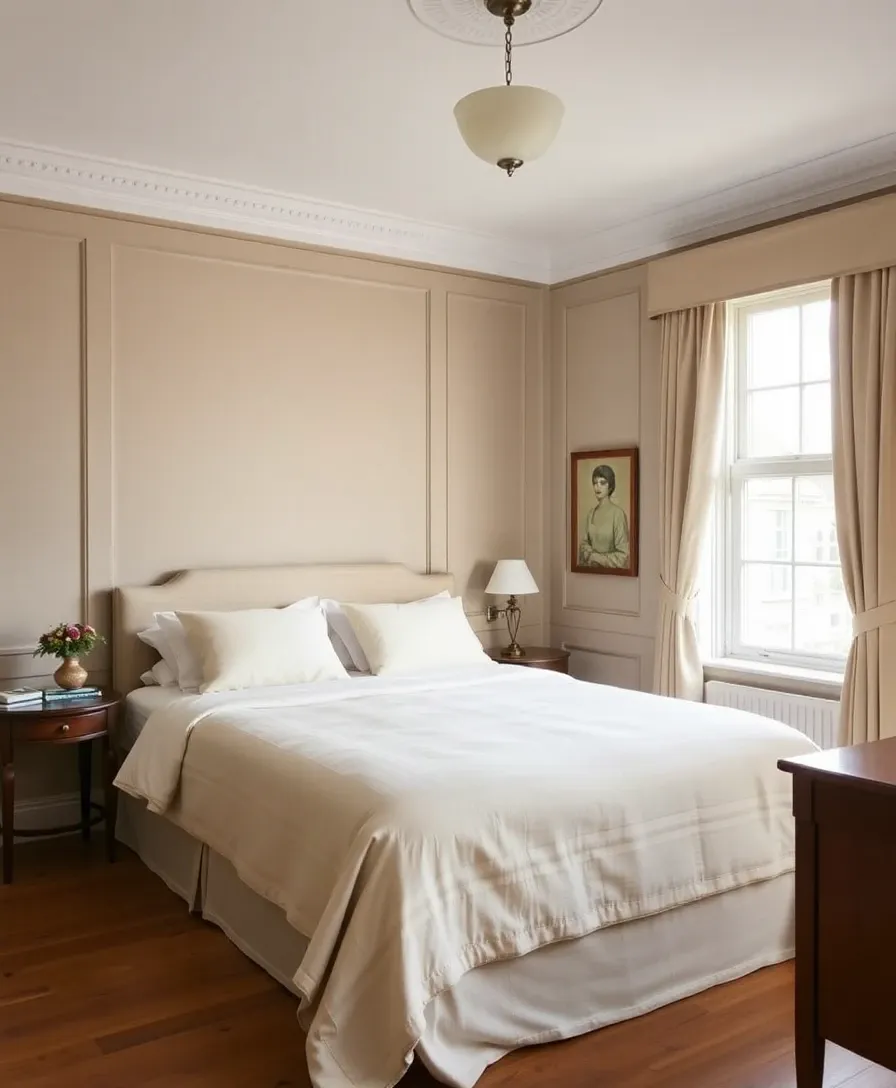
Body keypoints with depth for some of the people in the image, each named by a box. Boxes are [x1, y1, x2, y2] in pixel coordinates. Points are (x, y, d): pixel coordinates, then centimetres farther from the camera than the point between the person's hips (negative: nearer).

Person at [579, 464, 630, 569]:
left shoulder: (617, 513, -11)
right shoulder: (592, 512, 6)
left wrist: (595, 557, -7)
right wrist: (588, 553, -5)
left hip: (611, 571, -4)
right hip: (592, 569, 4)